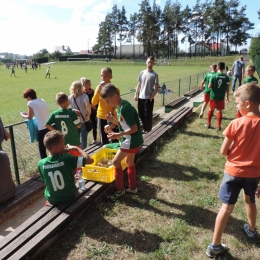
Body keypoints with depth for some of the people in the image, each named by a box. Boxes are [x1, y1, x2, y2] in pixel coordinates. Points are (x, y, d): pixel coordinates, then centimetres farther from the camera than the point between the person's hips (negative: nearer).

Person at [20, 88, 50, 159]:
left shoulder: (31, 103, -3)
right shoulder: (42, 100, 15)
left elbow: (30, 117, 6)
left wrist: (22, 115, 24)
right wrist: (28, 113, 29)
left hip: (43, 129, -7)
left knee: (42, 149, 6)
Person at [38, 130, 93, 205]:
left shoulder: (41, 163, -15)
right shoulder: (67, 159, -26)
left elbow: (45, 181, 0)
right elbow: (90, 160, -25)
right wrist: (76, 148, -12)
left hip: (52, 200, 2)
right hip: (70, 196, -2)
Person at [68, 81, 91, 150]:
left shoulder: (70, 97, -1)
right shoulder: (84, 96, -14)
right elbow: (88, 105, -31)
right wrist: (89, 114, -16)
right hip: (84, 121, -4)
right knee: (84, 139, 10)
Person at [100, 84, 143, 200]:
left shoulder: (124, 109, -25)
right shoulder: (121, 106, 5)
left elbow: (134, 128, -24)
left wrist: (118, 135, -23)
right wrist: (113, 120, -2)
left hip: (132, 140, -10)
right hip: (133, 139, 10)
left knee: (116, 161, -1)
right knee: (129, 161, 20)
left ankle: (120, 189, 12)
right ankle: (132, 187, 34)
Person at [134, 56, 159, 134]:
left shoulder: (155, 75, -6)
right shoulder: (142, 73, 7)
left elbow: (156, 88, -7)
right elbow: (139, 85, 13)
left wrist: (151, 97, -14)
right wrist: (136, 94, 6)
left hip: (149, 98, -5)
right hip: (140, 97, 5)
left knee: (148, 115, 0)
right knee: (141, 114, 12)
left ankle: (148, 130, 14)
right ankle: (144, 128, 29)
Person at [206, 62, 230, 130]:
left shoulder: (213, 76, -11)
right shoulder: (226, 77, -5)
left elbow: (209, 86, -10)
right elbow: (227, 88, -2)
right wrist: (227, 97, 9)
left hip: (213, 96, -1)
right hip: (221, 97, 1)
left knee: (211, 109, 16)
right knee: (219, 111, 10)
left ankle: (208, 124, 24)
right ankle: (218, 126, 12)